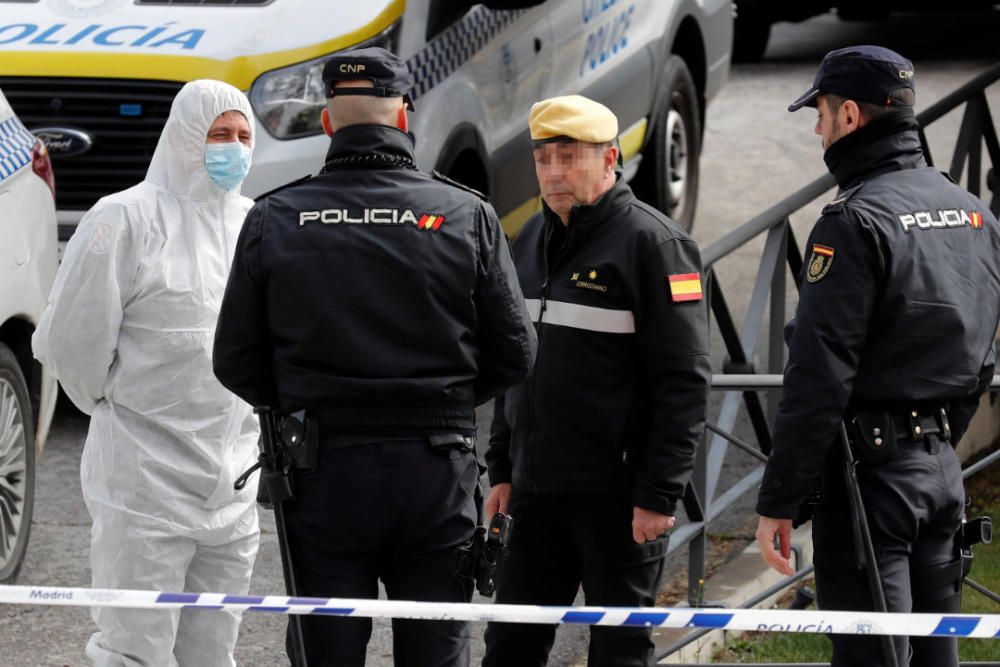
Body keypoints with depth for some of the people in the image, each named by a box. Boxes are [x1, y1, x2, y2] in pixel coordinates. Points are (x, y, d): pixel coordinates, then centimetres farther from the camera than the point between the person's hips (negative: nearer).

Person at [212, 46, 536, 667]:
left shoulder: (274, 221, -2)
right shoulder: (468, 216, -3)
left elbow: (237, 363, 2)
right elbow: (514, 353, 1)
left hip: (323, 475, 0)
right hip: (436, 476, 0)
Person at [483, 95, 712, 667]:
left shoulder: (653, 243, -10)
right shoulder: (532, 242, 14)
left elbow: (685, 382, -14)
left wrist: (659, 494, -18)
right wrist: (502, 469, 17)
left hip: (619, 499, -7)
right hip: (536, 492, 7)